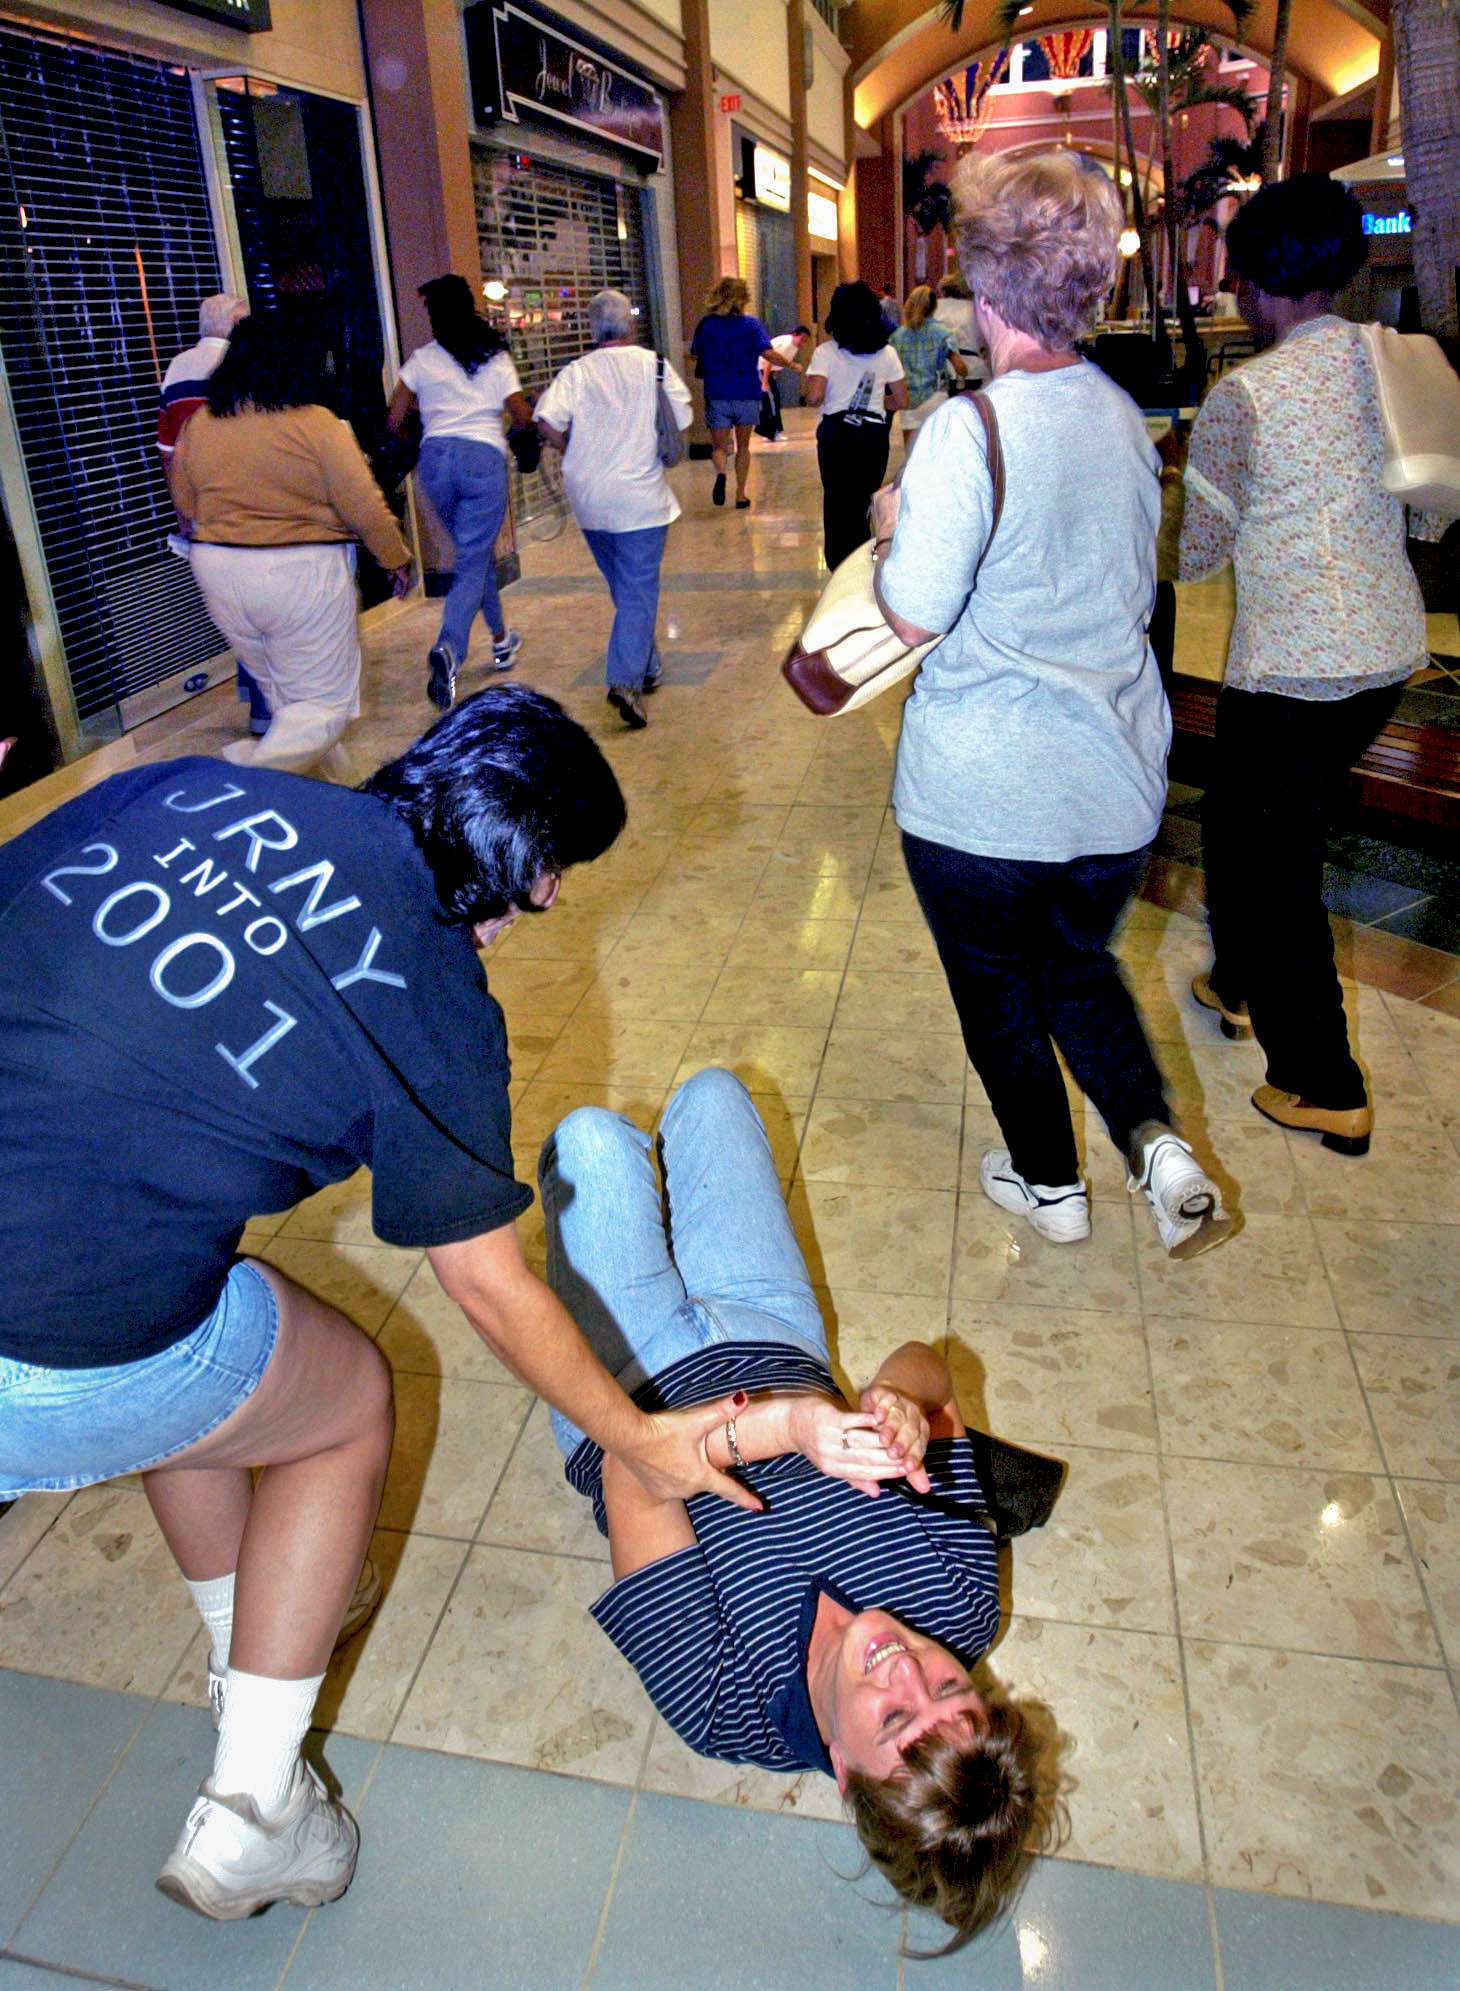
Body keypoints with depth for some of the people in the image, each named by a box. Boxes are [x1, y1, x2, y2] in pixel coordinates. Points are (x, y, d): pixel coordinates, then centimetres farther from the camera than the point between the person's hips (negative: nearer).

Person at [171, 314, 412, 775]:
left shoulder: (198, 425, 3)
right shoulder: (315, 423, -11)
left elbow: (186, 504, 16)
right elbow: (364, 506, -10)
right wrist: (396, 558, 4)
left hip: (219, 569, 6)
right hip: (302, 575, -5)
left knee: (280, 691, 22)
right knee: (323, 701, 4)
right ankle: (256, 770, -13)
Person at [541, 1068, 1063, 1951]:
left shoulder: (722, 1706, -36)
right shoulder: (964, 1612, -27)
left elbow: (633, 1469, -37)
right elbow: (927, 1366, -21)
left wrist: (788, 1425, -53)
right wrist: (908, 1410, -45)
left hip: (630, 1376, -3)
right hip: (777, 1341, 3)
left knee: (594, 1136, 1)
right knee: (709, 1092, 10)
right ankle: (664, 1179, 47)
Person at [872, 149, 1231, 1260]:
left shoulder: (971, 428, -19)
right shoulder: (1125, 416, 4)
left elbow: (914, 617, -19)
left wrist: (892, 527, 1)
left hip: (982, 792, -6)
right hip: (1118, 772, 6)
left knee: (996, 986, 17)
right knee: (1081, 967, 26)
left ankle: (1050, 1184, 32)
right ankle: (1158, 1144, 10)